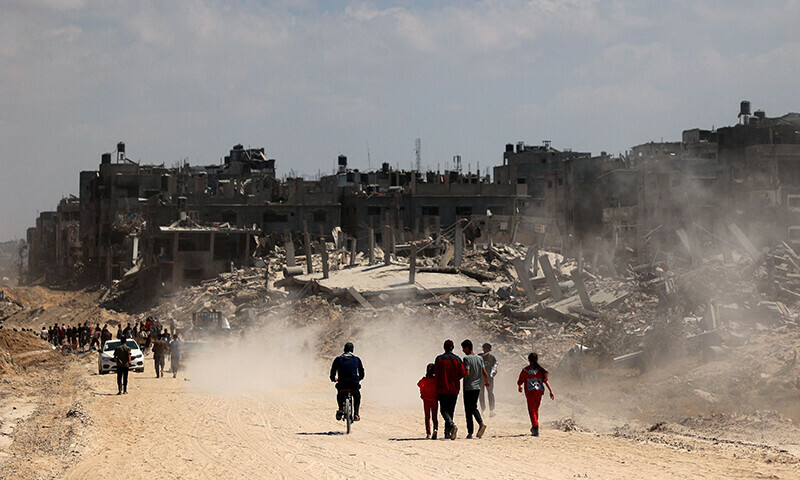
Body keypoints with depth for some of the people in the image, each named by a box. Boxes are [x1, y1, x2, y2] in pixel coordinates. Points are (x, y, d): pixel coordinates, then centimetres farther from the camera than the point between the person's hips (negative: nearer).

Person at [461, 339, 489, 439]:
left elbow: (466, 373, -20)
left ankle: (470, 432, -1)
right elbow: (484, 373, 9)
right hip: (477, 387, 6)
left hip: (468, 388, -6)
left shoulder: (467, 359, -12)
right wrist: (486, 381, 27)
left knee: (468, 410, 0)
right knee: (474, 407, 18)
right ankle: (481, 423, -6)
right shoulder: (480, 358, 8)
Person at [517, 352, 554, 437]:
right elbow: (545, 381, -3)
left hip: (530, 392, -4)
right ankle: (534, 428, 30)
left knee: (531, 410, -2)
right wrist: (551, 391, -2)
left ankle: (536, 427, -19)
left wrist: (519, 387, 21)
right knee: (535, 409, 19)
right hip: (539, 391, 4)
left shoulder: (525, 370, -5)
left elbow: (519, 382, -1)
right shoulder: (540, 370, 2)